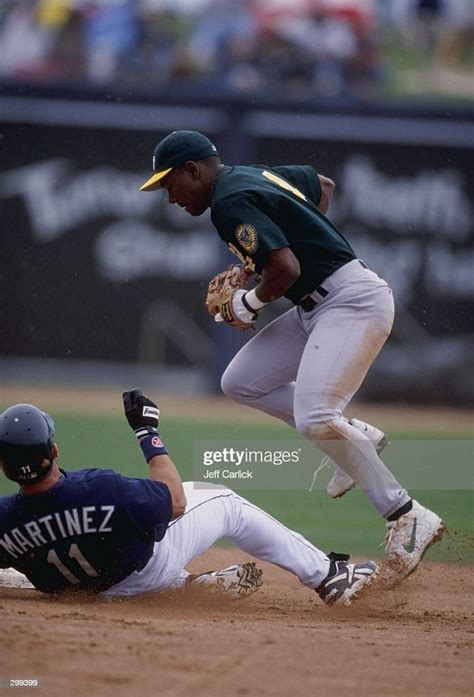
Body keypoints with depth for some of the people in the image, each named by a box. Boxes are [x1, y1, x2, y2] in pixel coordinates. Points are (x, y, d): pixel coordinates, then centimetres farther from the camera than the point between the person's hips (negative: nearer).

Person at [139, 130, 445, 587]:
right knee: (241, 382, 10)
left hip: (354, 302, -11)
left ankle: (406, 518, -18)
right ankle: (355, 438, 14)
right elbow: (323, 184, 33)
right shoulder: (259, 175, 16)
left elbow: (287, 268, -24)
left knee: (312, 418, -24)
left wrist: (250, 302, -5)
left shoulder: (231, 202, -14)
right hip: (316, 309, 11)